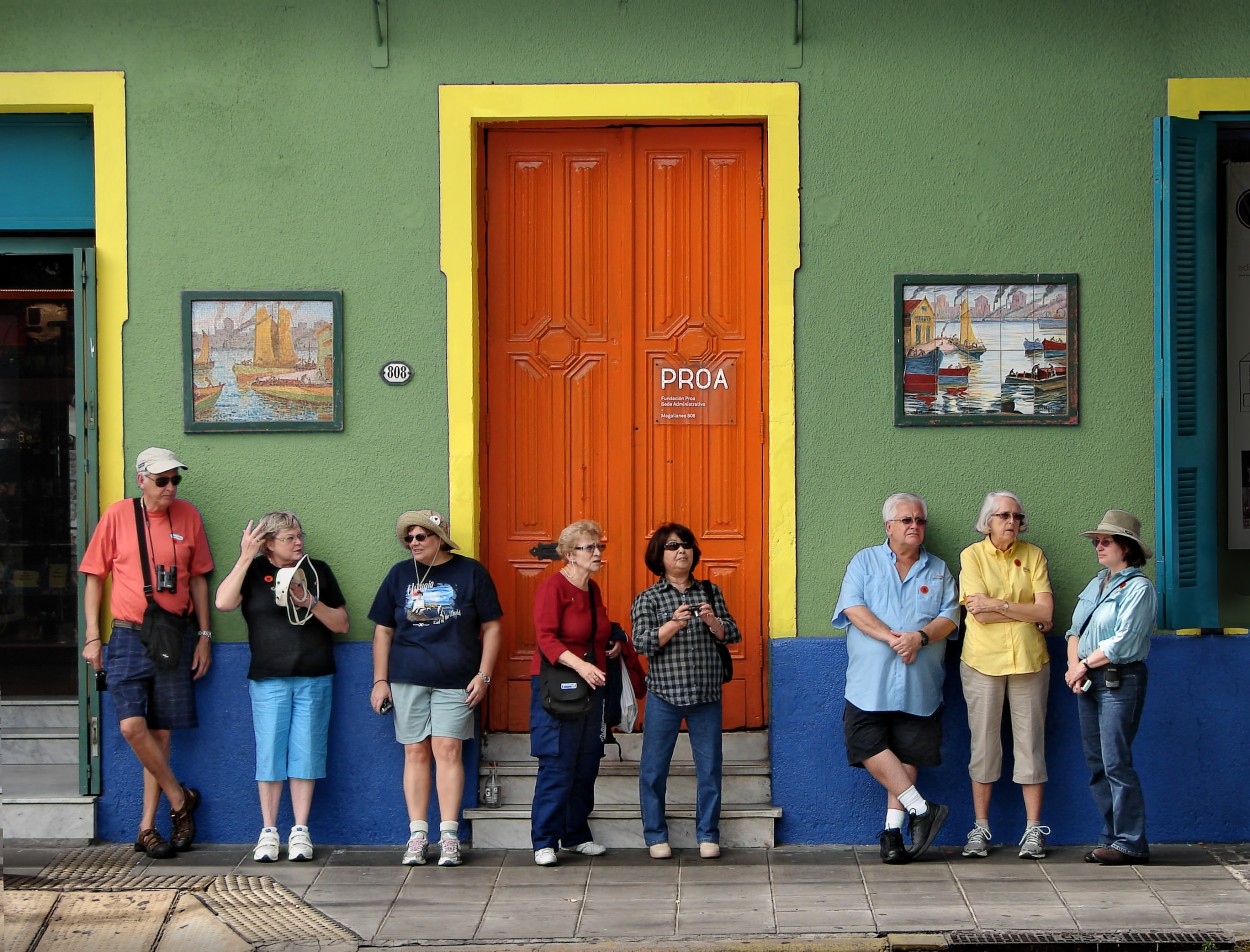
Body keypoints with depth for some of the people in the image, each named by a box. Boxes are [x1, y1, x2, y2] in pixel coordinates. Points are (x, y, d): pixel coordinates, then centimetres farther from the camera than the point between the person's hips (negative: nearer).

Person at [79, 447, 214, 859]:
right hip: (129, 636, -1)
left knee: (160, 732, 3)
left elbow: (198, 578, 12)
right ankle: (179, 798, 4)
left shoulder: (188, 516, 6)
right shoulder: (117, 515, 1)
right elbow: (94, 577, 5)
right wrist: (92, 636, -1)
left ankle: (147, 828, 11)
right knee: (132, 725, -16)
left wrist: (204, 635, 7)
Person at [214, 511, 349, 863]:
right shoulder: (254, 571, 6)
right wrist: (245, 557, -12)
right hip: (268, 679, -1)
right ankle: (268, 831, 5)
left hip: (314, 678, 1)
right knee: (270, 752, -2)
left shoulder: (317, 570, 11)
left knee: (306, 752, 0)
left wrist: (311, 603, -8)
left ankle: (300, 831, 6)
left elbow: (341, 624, 9)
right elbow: (223, 602, -12)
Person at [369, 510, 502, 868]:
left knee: (447, 750, -7)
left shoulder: (470, 572, 2)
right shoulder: (400, 574, 9)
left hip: (455, 679, -2)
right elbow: (383, 630, 12)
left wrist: (483, 675, -5)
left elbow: (491, 627, 3)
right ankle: (417, 835, 6)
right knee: (415, 752, 2)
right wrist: (380, 680, 6)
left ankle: (449, 836, -4)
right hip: (407, 678, 2)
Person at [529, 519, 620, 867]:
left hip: (591, 685, 8)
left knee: (587, 764, 9)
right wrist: (579, 664, -31)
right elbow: (546, 637, -19)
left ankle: (576, 835, 19)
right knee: (557, 765, -9)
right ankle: (544, 841, -4)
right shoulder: (553, 586, -9)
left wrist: (613, 645, 11)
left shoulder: (593, 589, 15)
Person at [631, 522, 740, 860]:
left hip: (706, 695, 2)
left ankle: (708, 835, 14)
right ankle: (656, 836, 14)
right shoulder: (648, 599, 2)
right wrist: (674, 623, -23)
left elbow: (732, 635, 6)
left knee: (710, 768, 4)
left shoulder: (710, 591, 10)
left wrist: (712, 621, -14)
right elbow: (642, 643, -9)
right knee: (654, 769, 2)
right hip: (664, 693, -2)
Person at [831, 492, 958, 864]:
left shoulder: (938, 570, 15)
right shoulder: (865, 561, 9)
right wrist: (892, 637, -16)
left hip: (920, 684, 1)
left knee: (907, 755, 1)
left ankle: (893, 829, 5)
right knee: (869, 747, -14)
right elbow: (853, 608, -4)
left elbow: (949, 617, 5)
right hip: (870, 681, -1)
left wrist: (921, 636, -15)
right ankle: (921, 809, -8)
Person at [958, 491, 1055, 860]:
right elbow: (979, 613, -11)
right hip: (983, 660, -1)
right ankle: (980, 828, 10)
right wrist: (1029, 615, -7)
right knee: (984, 743, 2)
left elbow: (1046, 610, -4)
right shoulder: (972, 556, 0)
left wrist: (998, 605, -10)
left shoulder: (1033, 555, 7)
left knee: (1030, 742, 2)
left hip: (1029, 660, 1)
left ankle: (1034, 829, 6)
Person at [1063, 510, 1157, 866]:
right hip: (1089, 682, 8)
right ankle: (1112, 837, 14)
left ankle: (1130, 843, -6)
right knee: (1096, 764, 8)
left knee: (1116, 762, -11)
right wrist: (1075, 666, -3)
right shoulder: (1096, 583, 17)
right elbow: (1075, 629, 14)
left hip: (1120, 681, -8)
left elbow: (1123, 641, -16)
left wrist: (1085, 665, -9)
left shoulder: (1138, 588, -8)